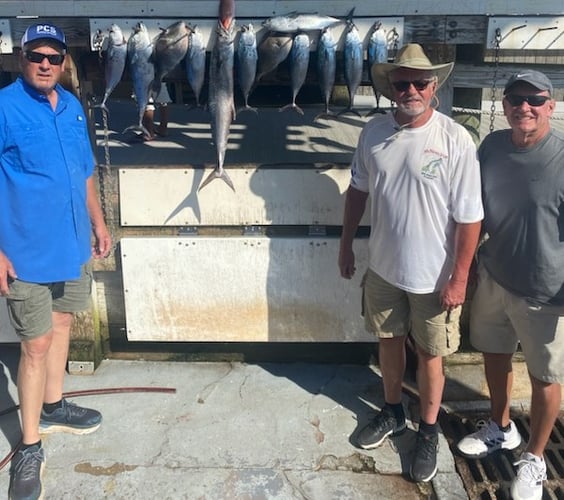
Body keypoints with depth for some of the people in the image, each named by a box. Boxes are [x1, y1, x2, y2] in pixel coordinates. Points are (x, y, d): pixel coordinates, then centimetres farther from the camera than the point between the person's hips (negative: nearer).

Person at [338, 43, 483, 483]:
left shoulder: (455, 140, -17)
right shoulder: (374, 132, -4)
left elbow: (469, 216, -15)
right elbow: (358, 190, 9)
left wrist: (459, 278, -14)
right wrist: (346, 244, 12)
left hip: (433, 276, -4)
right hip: (383, 266, 4)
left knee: (429, 355, 12)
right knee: (389, 340, 20)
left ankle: (429, 431, 35)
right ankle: (393, 412, 44)